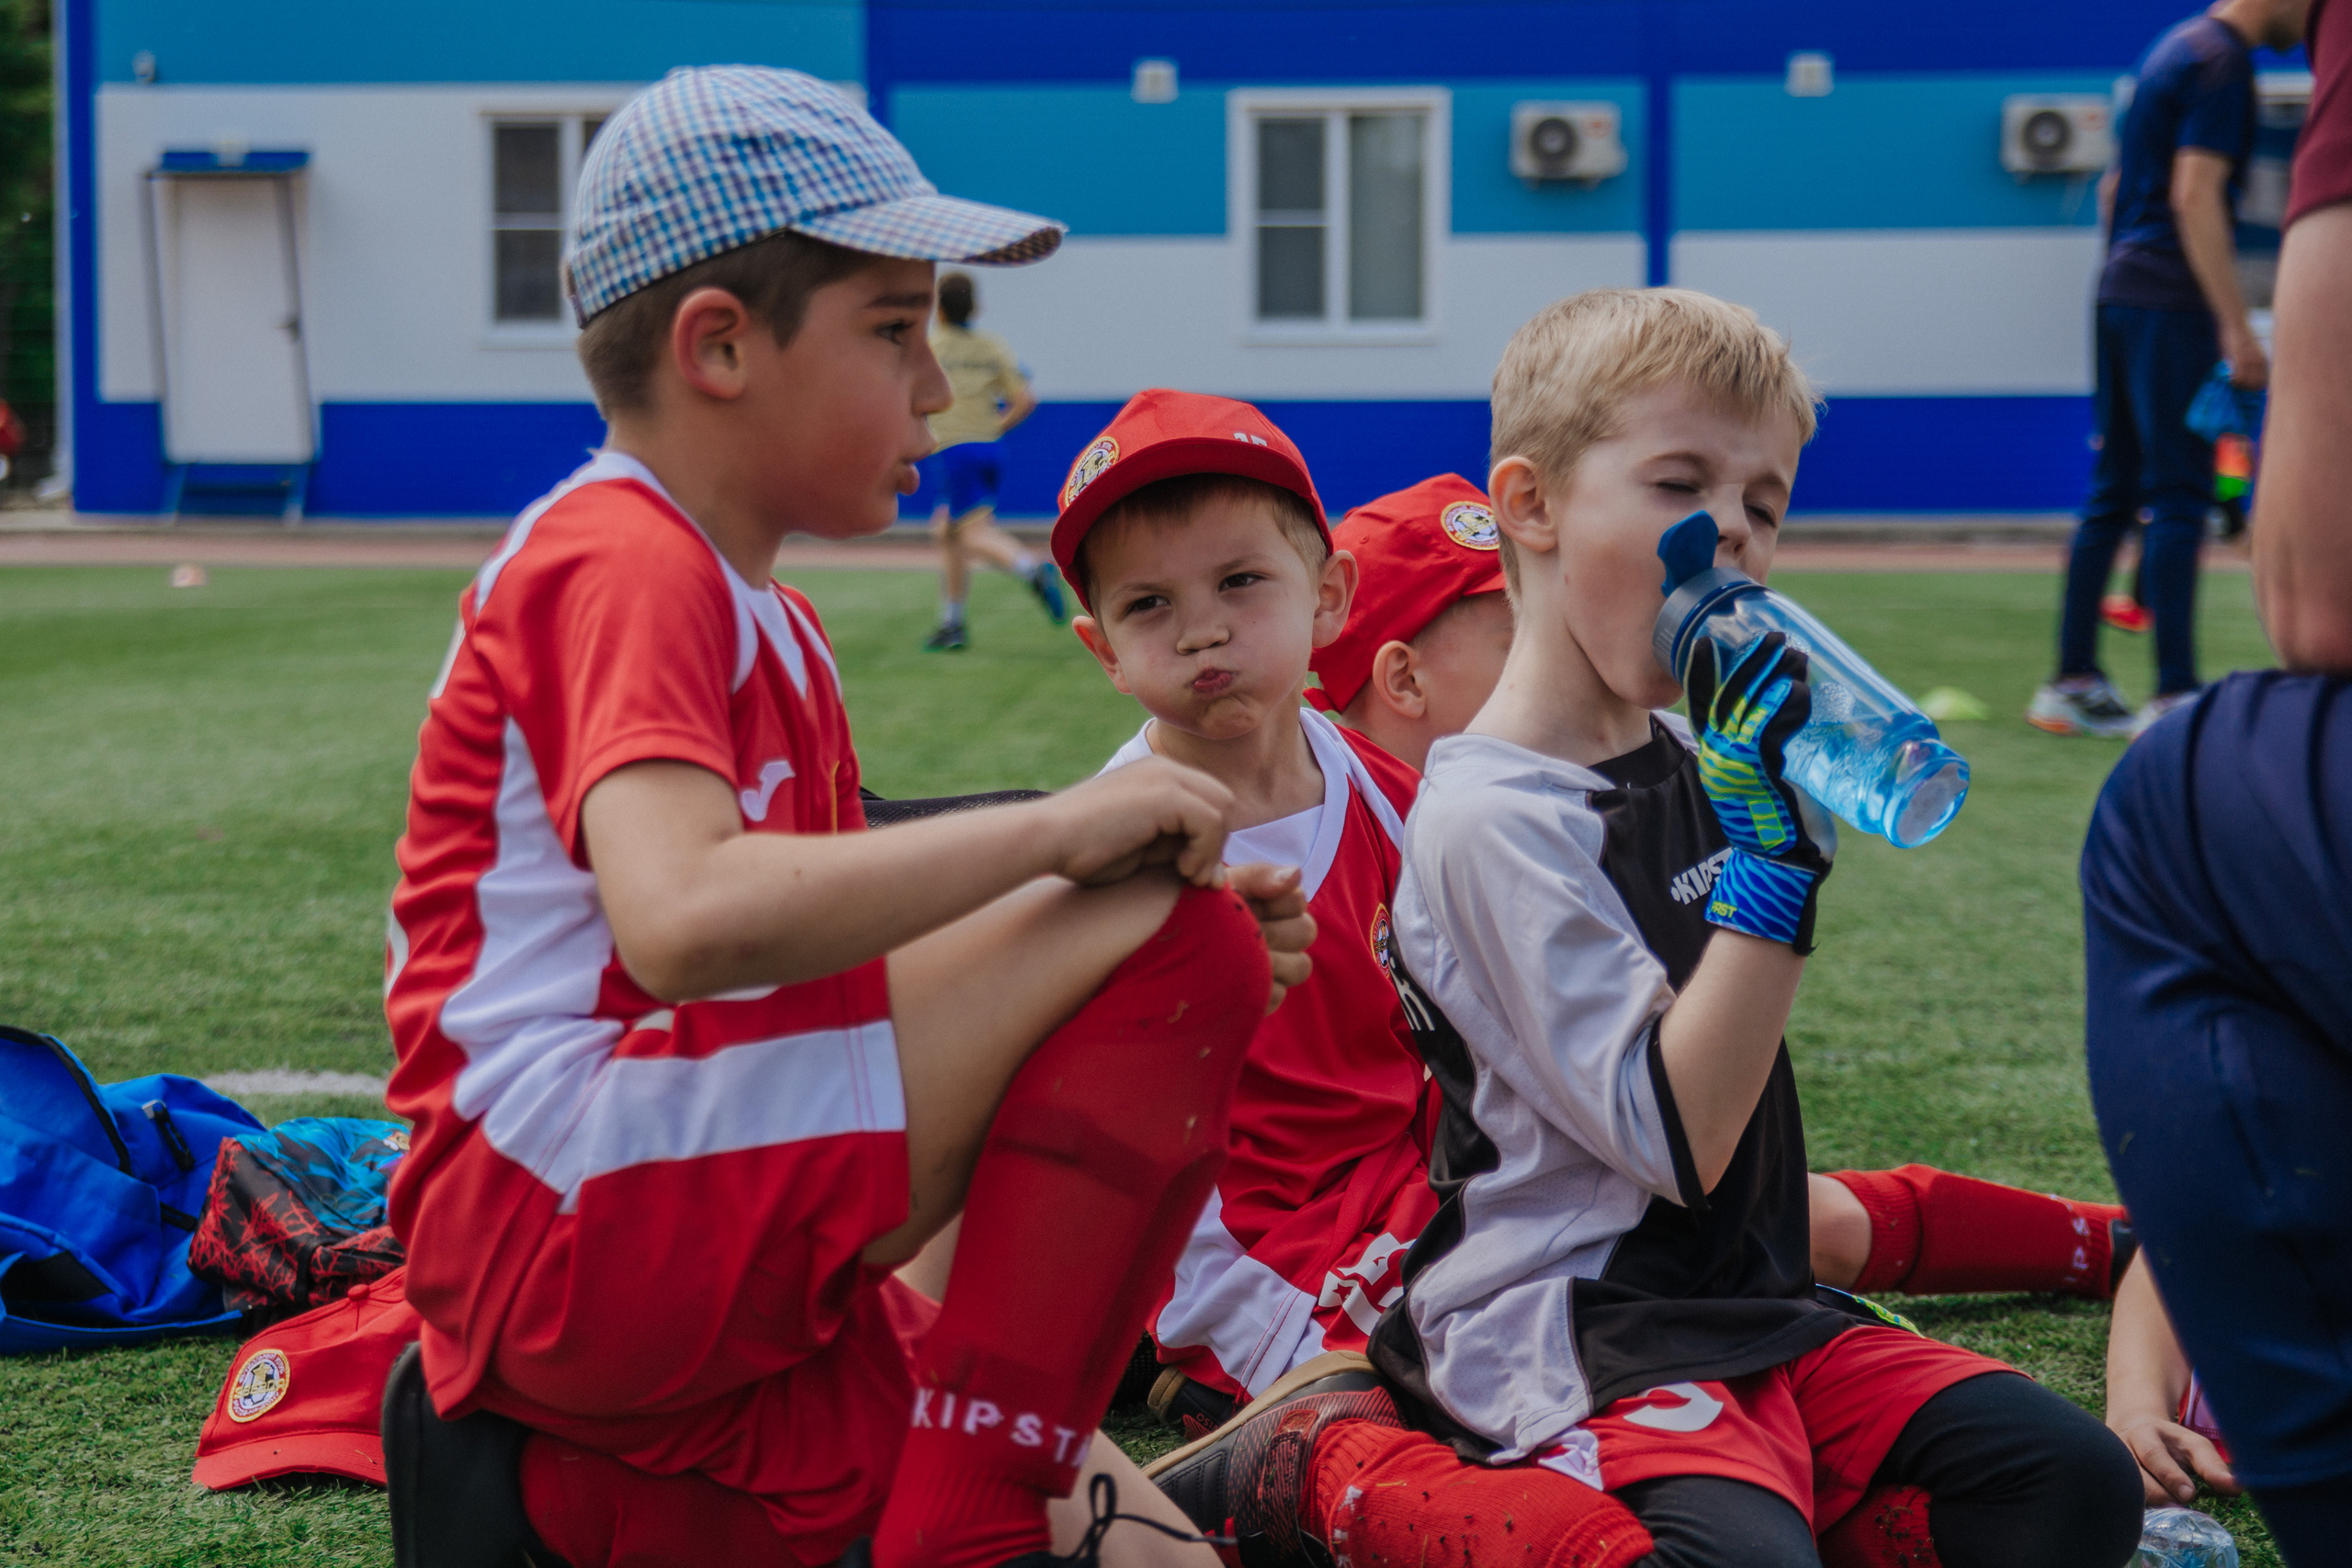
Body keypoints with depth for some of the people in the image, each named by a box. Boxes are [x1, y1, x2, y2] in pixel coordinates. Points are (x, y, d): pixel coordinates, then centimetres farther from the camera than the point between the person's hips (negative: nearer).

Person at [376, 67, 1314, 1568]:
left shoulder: (766, 623, 23)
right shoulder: (620, 562, -9)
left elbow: (849, 975, 16)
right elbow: (686, 924, -27)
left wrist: (1191, 972, 3)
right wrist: (1056, 829, -21)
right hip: (583, 1214, -9)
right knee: (1168, 930, -16)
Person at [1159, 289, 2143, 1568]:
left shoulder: (1686, 760, 13)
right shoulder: (1491, 816, -15)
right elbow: (1677, 1137, -22)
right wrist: (1770, 856, -24)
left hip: (1745, 1304, 8)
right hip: (1571, 1333, -8)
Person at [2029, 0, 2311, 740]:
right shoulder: (2223, 61, -11)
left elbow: (2117, 186, 23)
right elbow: (2195, 197, -20)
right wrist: (2236, 328, -22)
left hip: (2120, 291, 9)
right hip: (2172, 304, -9)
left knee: (2113, 495, 12)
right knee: (2179, 498, -9)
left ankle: (2073, 685, 15)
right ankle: (2174, 697, -11)